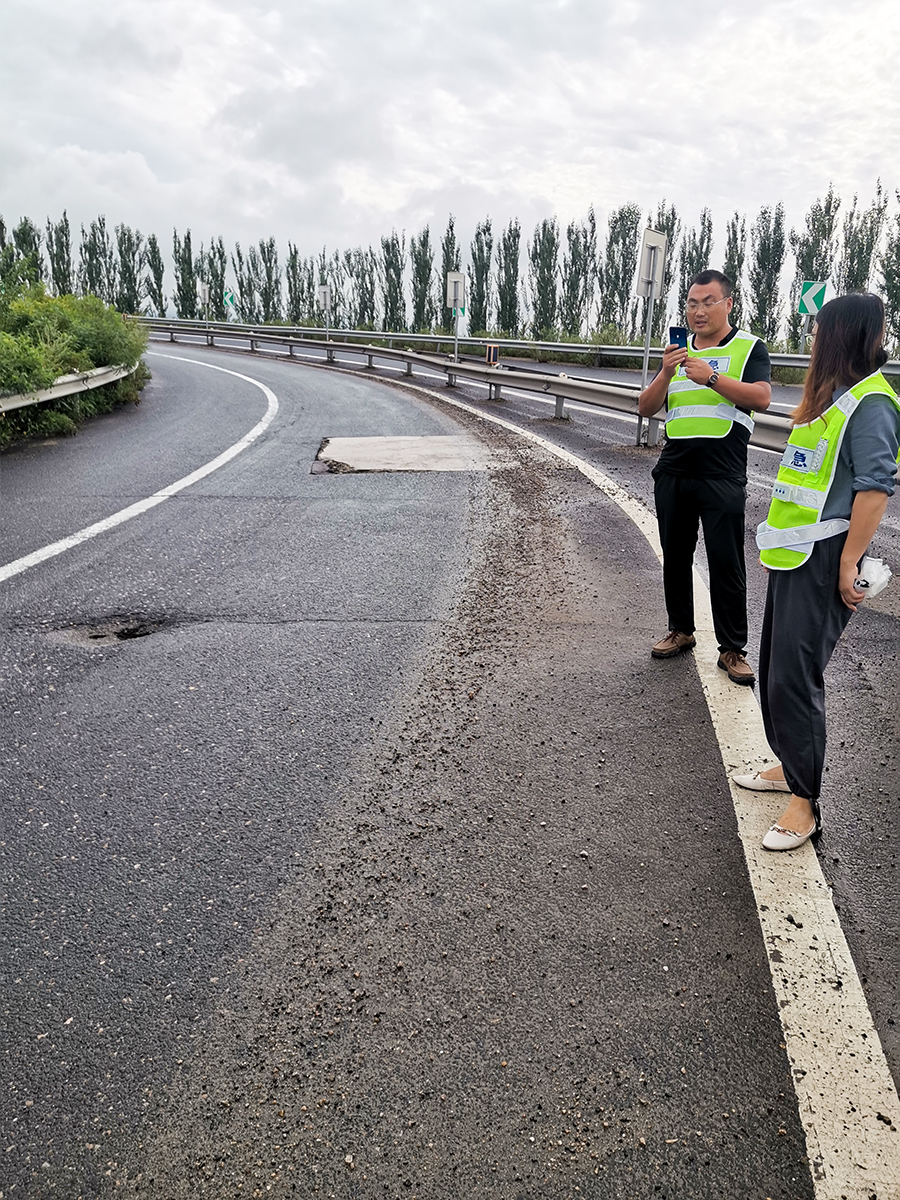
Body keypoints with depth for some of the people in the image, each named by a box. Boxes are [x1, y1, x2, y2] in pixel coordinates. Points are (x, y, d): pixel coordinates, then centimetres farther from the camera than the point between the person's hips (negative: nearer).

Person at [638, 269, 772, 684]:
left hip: (722, 476, -5)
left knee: (726, 563, -4)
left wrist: (712, 377, -22)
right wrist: (665, 374, -10)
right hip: (673, 472, 5)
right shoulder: (677, 351, 16)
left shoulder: (749, 348, 3)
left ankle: (732, 649, 4)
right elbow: (645, 408, 8)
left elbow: (761, 398, -13)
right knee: (675, 556, 12)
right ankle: (680, 630, 27)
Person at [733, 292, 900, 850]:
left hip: (823, 557, -10)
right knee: (775, 663, 15)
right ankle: (792, 765, 30)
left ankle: (805, 802, 1)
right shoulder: (832, 397, 18)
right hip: (794, 552, 10)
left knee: (794, 673, -9)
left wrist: (848, 564, -21)